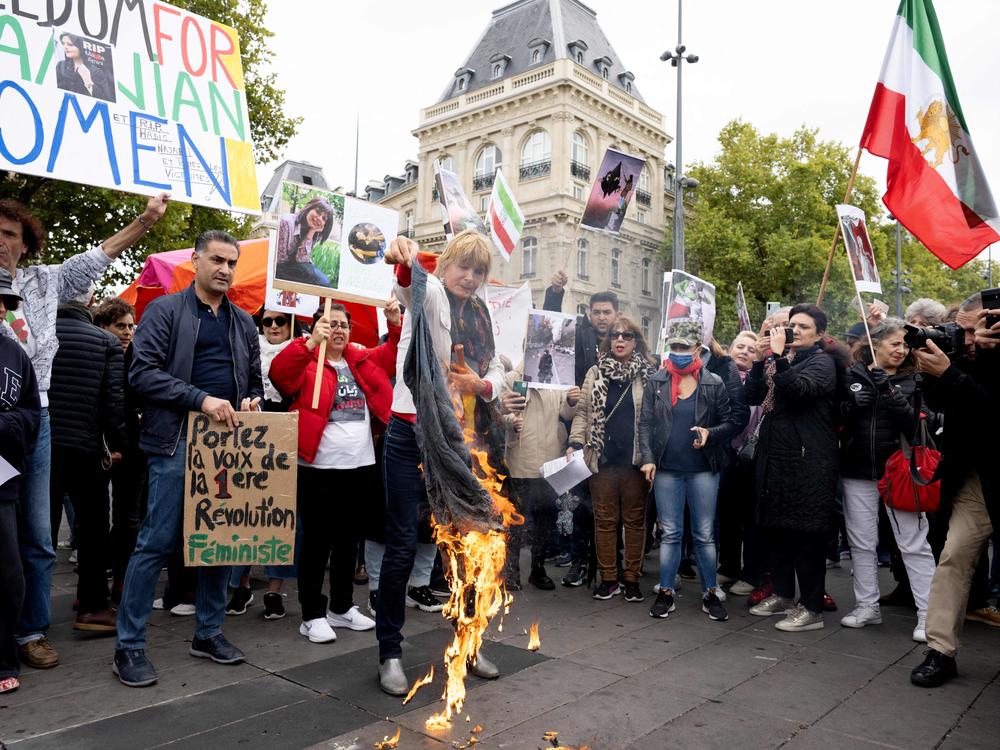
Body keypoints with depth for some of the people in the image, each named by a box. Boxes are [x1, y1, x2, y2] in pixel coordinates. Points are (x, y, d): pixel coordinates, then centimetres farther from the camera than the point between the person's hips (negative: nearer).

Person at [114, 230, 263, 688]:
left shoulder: (243, 322, 15)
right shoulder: (165, 310, -1)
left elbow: (255, 380, 22)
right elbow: (143, 372, -11)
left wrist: (252, 401, -1)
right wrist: (201, 399, -20)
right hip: (177, 443, -5)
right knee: (156, 543, -2)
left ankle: (209, 633, 25)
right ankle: (129, 646, 11)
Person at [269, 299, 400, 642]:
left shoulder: (363, 359, 12)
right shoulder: (307, 361, -4)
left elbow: (395, 356, 9)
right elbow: (279, 374, -22)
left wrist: (396, 325, -7)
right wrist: (311, 342, -34)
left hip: (359, 465, 6)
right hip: (318, 468, -6)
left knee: (349, 539, 15)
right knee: (317, 540, 2)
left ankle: (342, 607, 29)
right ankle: (312, 615, 14)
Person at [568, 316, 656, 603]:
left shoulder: (648, 375, 2)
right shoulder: (595, 373, 8)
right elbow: (583, 411, 7)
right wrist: (575, 443, -5)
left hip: (636, 459, -1)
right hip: (602, 459, 2)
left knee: (634, 519, 8)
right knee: (605, 520, 8)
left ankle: (632, 578, 19)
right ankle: (608, 578, 18)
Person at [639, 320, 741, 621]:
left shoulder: (714, 383, 1)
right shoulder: (656, 382, 3)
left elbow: (732, 422, 4)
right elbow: (645, 423, 2)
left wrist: (710, 433, -15)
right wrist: (647, 458, -8)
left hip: (703, 470, -1)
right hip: (666, 470, 1)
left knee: (705, 535, 7)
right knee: (670, 534, 8)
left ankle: (710, 593, 20)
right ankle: (666, 593, 18)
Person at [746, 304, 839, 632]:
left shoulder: (821, 362, -4)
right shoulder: (778, 360, 18)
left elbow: (797, 389, -24)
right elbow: (753, 397, 8)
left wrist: (778, 355, -22)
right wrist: (760, 359, -2)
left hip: (807, 461, -7)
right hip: (774, 457, 7)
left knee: (806, 534, -3)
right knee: (777, 529, 14)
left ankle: (812, 608, 6)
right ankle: (783, 594, 28)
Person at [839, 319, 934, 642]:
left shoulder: (912, 379, 2)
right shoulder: (852, 375, 3)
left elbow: (913, 423, -11)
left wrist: (889, 391, -23)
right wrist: (851, 405, -15)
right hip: (858, 470, 2)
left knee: (914, 544, 0)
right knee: (862, 543, 10)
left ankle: (927, 615, 8)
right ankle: (867, 606, 22)